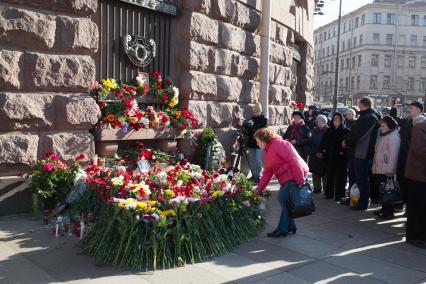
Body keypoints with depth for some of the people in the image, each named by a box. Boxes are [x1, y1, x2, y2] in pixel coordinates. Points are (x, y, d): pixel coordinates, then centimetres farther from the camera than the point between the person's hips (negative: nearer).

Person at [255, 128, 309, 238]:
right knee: (282, 199, 12)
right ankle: (290, 226, 25)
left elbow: (293, 161, -22)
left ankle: (282, 229, 6)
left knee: (285, 200, -5)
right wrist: (259, 189, 13)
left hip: (294, 176, -10)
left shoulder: (279, 144, -16)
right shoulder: (268, 152, 16)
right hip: (285, 179, 10)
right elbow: (267, 172, 17)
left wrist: (300, 181, -23)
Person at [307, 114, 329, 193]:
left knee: (325, 174, -4)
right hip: (315, 157, 4)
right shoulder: (314, 131, 9)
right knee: (316, 173, 6)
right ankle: (317, 188, 14)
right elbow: (310, 144, 7)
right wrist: (315, 153, -5)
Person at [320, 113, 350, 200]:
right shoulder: (329, 131, 12)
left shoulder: (346, 131, -3)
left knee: (340, 178, 0)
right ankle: (329, 193, 22)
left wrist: (343, 152, -19)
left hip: (341, 159, -4)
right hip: (329, 158, 5)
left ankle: (339, 196, 8)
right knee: (329, 176, 11)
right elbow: (323, 142, 18)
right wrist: (323, 150, 5)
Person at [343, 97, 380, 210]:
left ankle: (363, 203, 7)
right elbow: (354, 131, 18)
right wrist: (347, 141, 6)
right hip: (355, 152, 10)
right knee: (353, 176, 19)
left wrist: (347, 142, -9)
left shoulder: (370, 117, -16)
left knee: (361, 179, -1)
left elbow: (358, 134, -21)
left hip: (362, 153, -10)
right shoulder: (365, 116, 15)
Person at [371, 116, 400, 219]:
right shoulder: (383, 136, 19)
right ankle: (384, 209, 23)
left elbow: (393, 154, -18)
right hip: (378, 169, 9)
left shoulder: (393, 136, -11)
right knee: (380, 190, 12)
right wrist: (374, 166, 18)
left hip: (386, 170, -9)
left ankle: (388, 212, 2)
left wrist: (390, 170, -21)